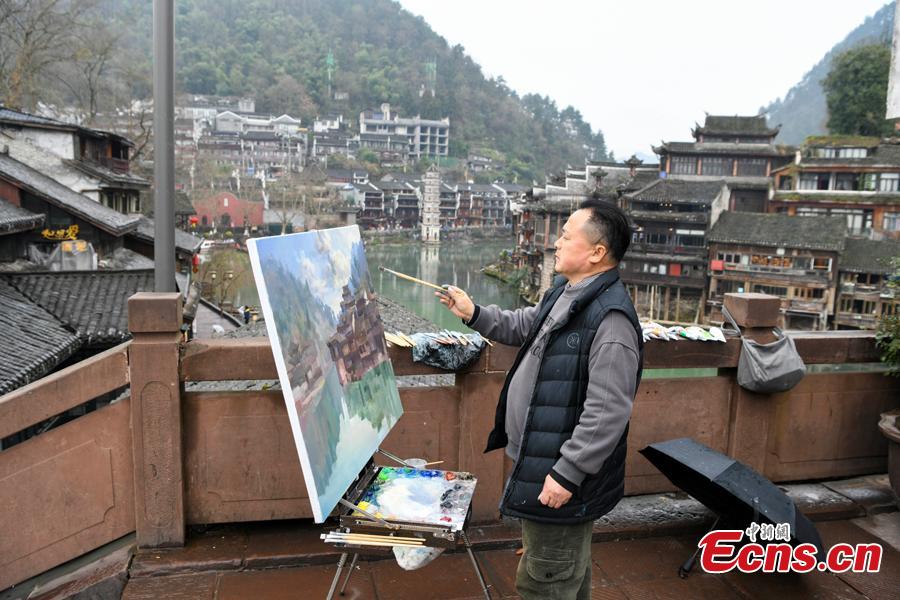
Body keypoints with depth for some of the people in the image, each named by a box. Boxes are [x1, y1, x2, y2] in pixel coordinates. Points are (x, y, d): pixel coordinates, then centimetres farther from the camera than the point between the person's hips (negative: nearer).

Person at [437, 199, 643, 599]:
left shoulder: (611, 318, -26)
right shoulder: (564, 293, 6)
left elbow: (607, 412, -28)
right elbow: (523, 327, 24)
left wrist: (567, 474, -26)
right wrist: (473, 314, 11)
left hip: (561, 477, -10)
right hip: (538, 458, 10)